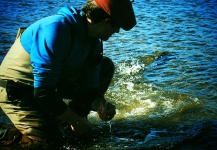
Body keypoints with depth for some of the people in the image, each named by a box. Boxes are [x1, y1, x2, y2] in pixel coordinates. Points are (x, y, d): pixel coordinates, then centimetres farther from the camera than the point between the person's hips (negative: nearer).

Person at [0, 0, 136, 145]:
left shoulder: (94, 42, -6)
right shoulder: (56, 29, -32)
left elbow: (90, 88, 0)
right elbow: (42, 92, -33)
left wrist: (101, 105, -24)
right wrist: (77, 121, -23)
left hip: (52, 83, 8)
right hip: (16, 91, -8)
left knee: (106, 66, 7)